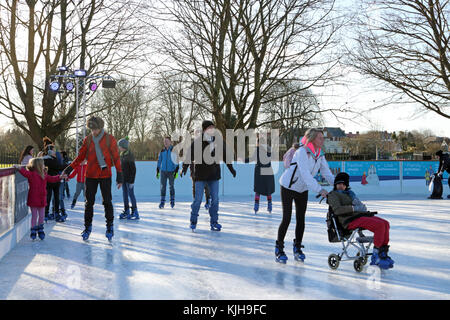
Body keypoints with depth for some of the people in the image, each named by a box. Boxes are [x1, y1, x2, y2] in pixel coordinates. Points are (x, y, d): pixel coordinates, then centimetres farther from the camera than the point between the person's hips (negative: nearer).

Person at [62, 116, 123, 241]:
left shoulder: (110, 139, -4)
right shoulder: (88, 140, 4)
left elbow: (116, 158, -1)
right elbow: (80, 157, 9)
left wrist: (119, 176, -4)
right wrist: (69, 169, -2)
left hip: (105, 175, -2)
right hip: (91, 175, 2)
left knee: (107, 202, 1)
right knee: (89, 202, 5)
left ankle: (110, 226, 14)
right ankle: (87, 227, 15)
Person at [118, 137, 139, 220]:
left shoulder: (130, 156, -15)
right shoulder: (122, 155, 9)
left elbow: (133, 169, -16)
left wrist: (132, 181, -18)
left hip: (129, 179, -8)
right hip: (123, 178, 8)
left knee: (131, 194, -5)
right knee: (125, 194, 10)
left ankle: (135, 212, 1)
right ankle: (126, 212, 17)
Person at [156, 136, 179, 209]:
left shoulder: (174, 150, -3)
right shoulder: (162, 151, 7)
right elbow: (159, 161, 13)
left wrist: (176, 171, -10)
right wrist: (157, 171, 10)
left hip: (171, 171, -2)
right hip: (163, 171, 2)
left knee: (171, 186, 4)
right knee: (162, 186, -2)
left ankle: (172, 201, 18)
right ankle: (162, 202, 5)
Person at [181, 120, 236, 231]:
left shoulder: (218, 141, 5)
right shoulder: (197, 142, -8)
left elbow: (225, 155, 15)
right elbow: (190, 155, -9)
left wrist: (231, 169, 20)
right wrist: (184, 168, -20)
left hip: (214, 175, 4)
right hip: (200, 175, -4)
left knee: (215, 199, 4)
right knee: (198, 199, -2)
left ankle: (214, 222, 14)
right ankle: (193, 221, 14)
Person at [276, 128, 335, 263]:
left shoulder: (320, 155, -3)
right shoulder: (302, 152, -26)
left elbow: (327, 173, -4)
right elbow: (306, 175, -35)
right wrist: (319, 190, -41)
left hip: (302, 189, 6)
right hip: (288, 187, -6)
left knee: (301, 219, 5)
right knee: (287, 218, -8)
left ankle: (297, 248, 18)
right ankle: (279, 249, 5)